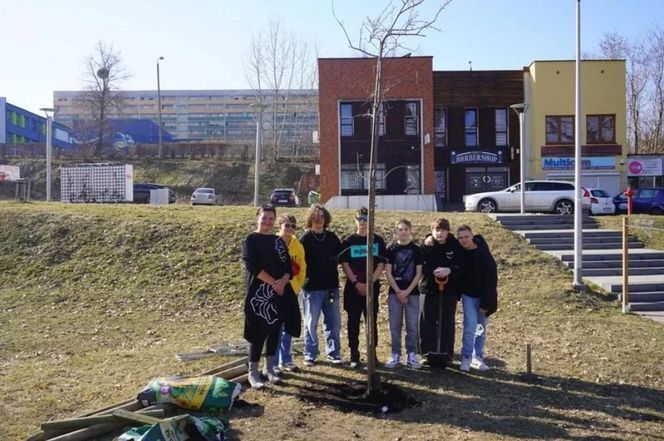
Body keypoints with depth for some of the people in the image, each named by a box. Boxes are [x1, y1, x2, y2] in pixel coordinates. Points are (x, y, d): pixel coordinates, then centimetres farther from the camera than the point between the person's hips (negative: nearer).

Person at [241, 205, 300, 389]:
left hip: (280, 292, 5)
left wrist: (283, 281, -13)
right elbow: (252, 265, -14)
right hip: (258, 292, -5)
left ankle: (269, 368, 21)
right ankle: (253, 372, 5)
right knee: (259, 332, -5)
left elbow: (288, 266, 8)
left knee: (274, 330, 9)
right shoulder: (251, 240, -2)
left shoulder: (278, 241, 14)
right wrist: (273, 283, -17)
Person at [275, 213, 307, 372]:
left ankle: (286, 360, 24)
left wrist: (298, 285, 7)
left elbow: (302, 267, 12)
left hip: (292, 291, 5)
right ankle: (274, 362, 8)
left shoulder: (297, 245, 4)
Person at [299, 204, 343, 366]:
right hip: (312, 288, -4)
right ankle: (310, 355, 15)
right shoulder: (305, 239, -4)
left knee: (334, 322, 9)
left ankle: (333, 353, 20)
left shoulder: (332, 237, 9)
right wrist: (304, 277, -14)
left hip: (331, 287, 4)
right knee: (311, 323, 5)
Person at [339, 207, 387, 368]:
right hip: (353, 287, 0)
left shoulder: (378, 240, 4)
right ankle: (354, 355, 11)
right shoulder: (348, 241, 2)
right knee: (353, 322, 3)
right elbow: (345, 264, -2)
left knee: (372, 321, 6)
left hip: (372, 287, 1)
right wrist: (357, 283, -12)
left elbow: (381, 264, 0)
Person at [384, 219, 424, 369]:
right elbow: (388, 273, -1)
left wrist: (407, 291, -9)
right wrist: (398, 292, -9)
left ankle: (412, 355, 12)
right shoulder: (391, 249, 3)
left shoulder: (416, 250, 2)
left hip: (412, 292, 0)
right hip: (394, 292, 0)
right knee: (395, 326, 4)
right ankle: (396, 355, 13)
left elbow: (418, 274, -1)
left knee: (412, 326, 2)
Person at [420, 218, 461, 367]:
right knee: (428, 322, 2)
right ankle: (429, 354, 13)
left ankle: (446, 354, 18)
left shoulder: (455, 245, -3)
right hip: (430, 288, 0)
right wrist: (433, 271, -22)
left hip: (449, 289, 0)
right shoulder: (426, 245, -3)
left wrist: (449, 270, -21)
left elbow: (462, 265, -5)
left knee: (447, 322, 7)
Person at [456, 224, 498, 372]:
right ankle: (466, 357, 2)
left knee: (482, 328, 8)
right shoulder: (460, 253, -6)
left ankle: (478, 357, 20)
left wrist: (486, 302, -17)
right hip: (468, 295, 1)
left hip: (483, 296, 0)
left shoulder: (484, 254, -15)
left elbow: (491, 278, -15)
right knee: (470, 326, -9)